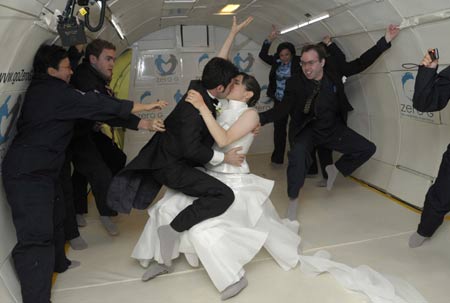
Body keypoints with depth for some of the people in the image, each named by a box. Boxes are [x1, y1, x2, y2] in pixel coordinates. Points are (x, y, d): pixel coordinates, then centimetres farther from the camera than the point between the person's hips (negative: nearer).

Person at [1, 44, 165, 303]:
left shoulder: (41, 89, 11)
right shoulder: (57, 93, -17)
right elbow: (100, 105, -18)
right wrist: (145, 106, -11)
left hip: (41, 168, 11)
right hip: (28, 173, -11)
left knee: (55, 218, 24)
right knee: (37, 235, -12)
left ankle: (58, 262, 45)